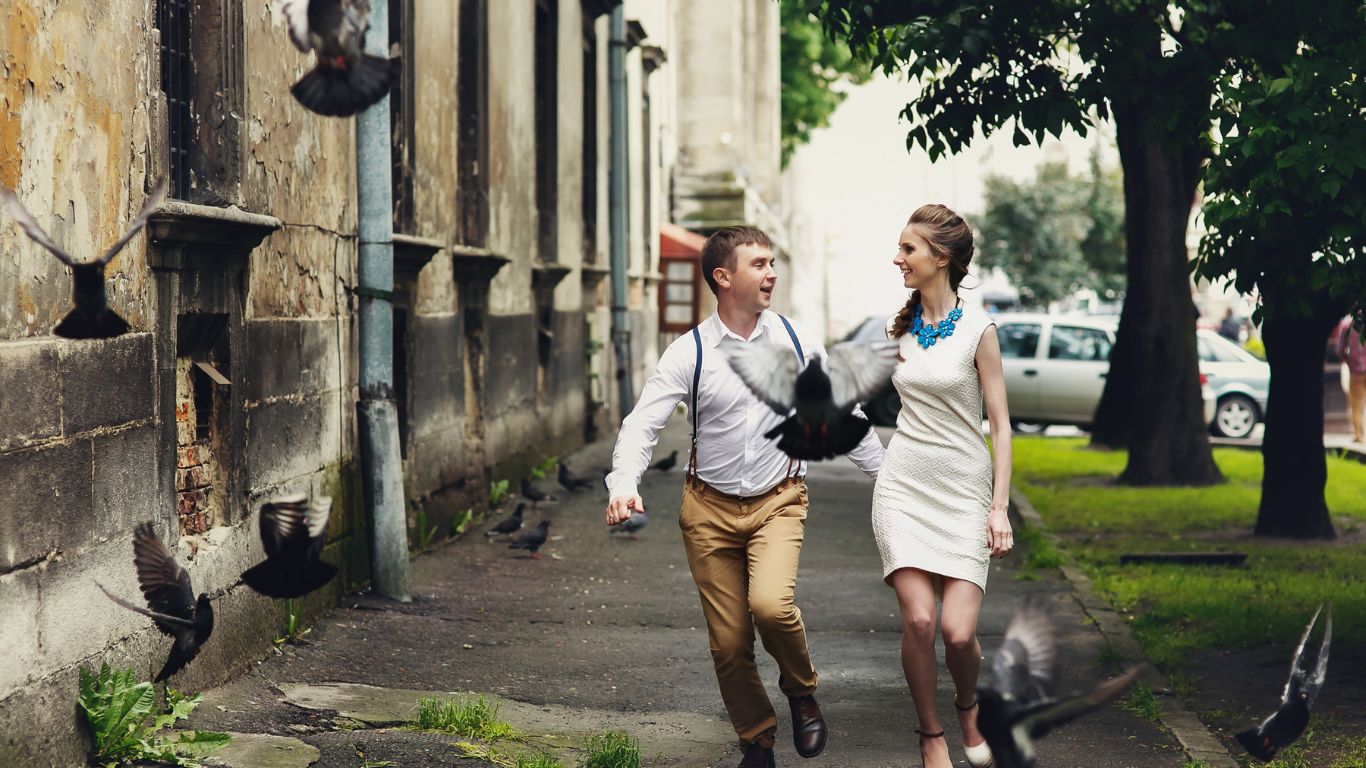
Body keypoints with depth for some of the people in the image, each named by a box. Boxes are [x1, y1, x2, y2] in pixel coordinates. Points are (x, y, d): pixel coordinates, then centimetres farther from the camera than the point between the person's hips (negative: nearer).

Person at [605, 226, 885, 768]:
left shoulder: (797, 342, -1)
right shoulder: (689, 354, -8)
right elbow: (641, 424, -14)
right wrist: (623, 486, -32)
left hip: (778, 501, 0)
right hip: (710, 509, 0)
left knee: (771, 605, -26)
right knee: (729, 642, 2)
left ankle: (801, 692, 4)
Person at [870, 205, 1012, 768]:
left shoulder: (977, 329, -5)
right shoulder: (900, 327, 8)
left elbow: (1000, 423, -5)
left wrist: (1000, 507, -10)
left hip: (963, 490, -3)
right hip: (903, 487, 3)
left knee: (958, 630, -12)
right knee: (918, 619, -13)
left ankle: (969, 708, 22)